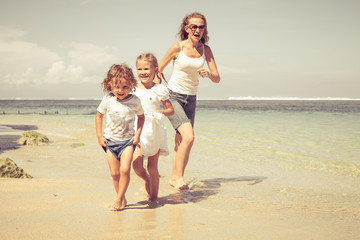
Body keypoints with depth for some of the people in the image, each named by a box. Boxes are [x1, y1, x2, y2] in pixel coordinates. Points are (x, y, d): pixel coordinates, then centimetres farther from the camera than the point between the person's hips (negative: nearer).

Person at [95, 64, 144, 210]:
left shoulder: (134, 101, -7)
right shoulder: (108, 100, -6)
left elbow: (141, 117, 8)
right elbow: (99, 116, 7)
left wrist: (138, 134, -3)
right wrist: (99, 136, 2)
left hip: (128, 140, -2)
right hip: (110, 140, 2)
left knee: (125, 170, -17)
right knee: (114, 173, 4)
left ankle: (119, 199, -3)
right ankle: (122, 199, 19)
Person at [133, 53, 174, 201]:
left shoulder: (159, 90, -1)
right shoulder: (133, 89, 6)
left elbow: (171, 110, 4)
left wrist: (160, 112, -15)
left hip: (154, 130, -2)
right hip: (138, 130, 2)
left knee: (152, 166, 2)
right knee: (136, 163, -10)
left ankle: (154, 196, 18)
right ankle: (147, 181, 23)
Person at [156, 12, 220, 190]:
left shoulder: (205, 49, 2)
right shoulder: (177, 48, -9)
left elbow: (217, 78, 1)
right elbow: (158, 70, 1)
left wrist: (208, 74, -21)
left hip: (190, 99, 5)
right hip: (173, 96, -5)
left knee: (181, 142, 8)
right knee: (189, 136, -21)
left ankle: (174, 178, 21)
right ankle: (179, 177, -10)